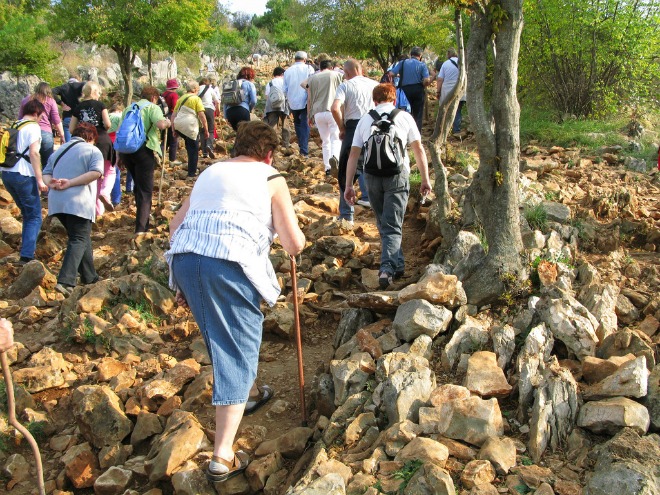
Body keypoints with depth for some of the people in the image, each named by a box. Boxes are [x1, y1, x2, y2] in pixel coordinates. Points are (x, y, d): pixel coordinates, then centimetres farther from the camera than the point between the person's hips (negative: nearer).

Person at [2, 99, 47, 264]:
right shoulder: (33, 127, -5)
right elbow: (34, 153, -16)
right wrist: (39, 180, -16)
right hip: (23, 176, -8)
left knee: (27, 214, 21)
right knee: (34, 217, -2)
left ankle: (28, 249, 26)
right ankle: (26, 256, -12)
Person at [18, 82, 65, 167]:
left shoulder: (26, 100, 17)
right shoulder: (50, 101, 7)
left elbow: (20, 118, 20)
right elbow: (56, 121, 2)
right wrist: (62, 135, 8)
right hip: (45, 133, -3)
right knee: (47, 163, 3)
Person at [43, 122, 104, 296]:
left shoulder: (59, 151, 24)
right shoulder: (92, 150, 3)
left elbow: (46, 173, 14)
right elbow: (96, 172, -15)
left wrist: (51, 183, -6)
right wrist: (70, 183, -15)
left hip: (57, 202, 7)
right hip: (78, 203, -7)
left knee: (81, 237, 19)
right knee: (79, 240, -5)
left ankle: (89, 276, 24)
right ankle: (65, 281, -20)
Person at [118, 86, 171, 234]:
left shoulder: (128, 108, 20)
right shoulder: (152, 107, 3)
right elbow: (160, 124, -17)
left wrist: (118, 155, 21)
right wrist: (167, 122, 6)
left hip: (125, 149, 6)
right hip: (144, 149, -6)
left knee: (138, 184, 25)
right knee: (145, 188, -1)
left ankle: (143, 215, 37)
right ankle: (141, 227, -8)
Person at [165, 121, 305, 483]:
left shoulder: (210, 173, 26)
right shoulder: (271, 180, 10)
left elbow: (175, 226, 20)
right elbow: (294, 245, 2)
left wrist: (183, 282, 25)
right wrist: (295, 237, 25)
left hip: (184, 259, 6)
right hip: (230, 264, -6)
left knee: (222, 339, 28)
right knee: (237, 352, 3)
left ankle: (246, 390, 53)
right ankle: (222, 458, 2)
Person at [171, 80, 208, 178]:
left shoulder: (181, 98, 19)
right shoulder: (196, 99, 2)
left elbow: (173, 115, 17)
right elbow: (202, 116, -6)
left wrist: (173, 129, 21)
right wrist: (206, 130, -1)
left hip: (178, 125, 6)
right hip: (189, 126, -6)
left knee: (189, 145, 25)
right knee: (194, 149, 7)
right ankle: (191, 173, 9)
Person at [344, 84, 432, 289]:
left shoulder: (365, 120, 13)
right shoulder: (404, 117, 9)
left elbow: (353, 154, 8)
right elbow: (419, 150, 6)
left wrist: (348, 186, 10)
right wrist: (425, 179, 12)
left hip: (372, 175, 2)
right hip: (398, 173, -2)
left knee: (383, 224, 20)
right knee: (392, 226, -1)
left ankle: (397, 265, 29)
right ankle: (387, 268, -19)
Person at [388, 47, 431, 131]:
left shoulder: (402, 63, 2)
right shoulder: (422, 65, -3)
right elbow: (427, 81, -13)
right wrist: (422, 86, 7)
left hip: (405, 90, 1)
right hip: (418, 90, -1)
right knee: (418, 116, 6)